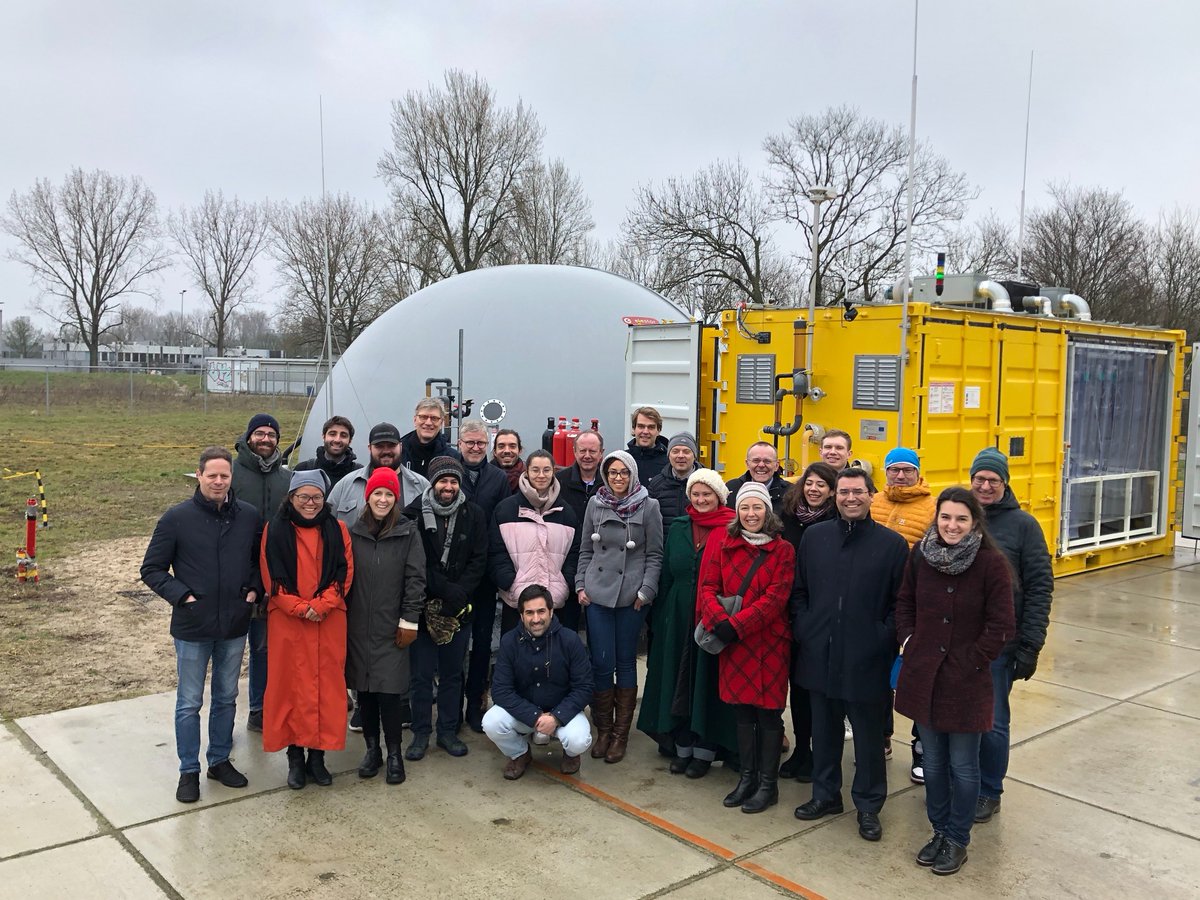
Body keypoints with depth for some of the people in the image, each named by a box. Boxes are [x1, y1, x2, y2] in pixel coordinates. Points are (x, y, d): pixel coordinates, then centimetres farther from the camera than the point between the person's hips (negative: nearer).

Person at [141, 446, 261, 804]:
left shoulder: (249, 516, -2)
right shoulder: (177, 517, -10)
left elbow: (261, 559, 13)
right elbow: (152, 569, -4)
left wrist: (254, 589, -2)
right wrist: (183, 596, -13)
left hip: (234, 627, 3)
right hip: (192, 627, -3)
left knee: (226, 698, 17)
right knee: (189, 703, 8)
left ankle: (220, 760, 34)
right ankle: (189, 771, 23)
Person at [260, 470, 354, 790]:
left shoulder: (336, 529, 5)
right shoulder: (275, 530, 0)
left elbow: (344, 573, 1)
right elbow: (272, 578, -3)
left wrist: (321, 605, -12)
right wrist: (300, 608, -12)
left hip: (329, 621, 1)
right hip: (287, 621, -1)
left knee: (326, 686, 4)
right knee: (290, 685, 4)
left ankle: (317, 754, 16)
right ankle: (295, 757, 16)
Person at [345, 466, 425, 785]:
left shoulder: (408, 533, -1)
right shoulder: (354, 532, 6)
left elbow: (415, 579, -3)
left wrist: (409, 621, -6)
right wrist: (343, 619, 7)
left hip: (392, 628, -3)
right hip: (359, 627, 3)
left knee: (389, 692, -4)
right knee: (364, 690, 9)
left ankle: (393, 753, 12)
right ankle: (372, 748, 24)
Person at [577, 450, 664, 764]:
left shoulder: (648, 506, -1)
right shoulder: (595, 504, 6)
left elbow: (654, 554, 0)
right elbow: (585, 550, 12)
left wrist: (645, 591, -6)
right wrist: (580, 585, 6)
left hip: (632, 596, -2)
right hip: (597, 594, 2)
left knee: (625, 662, 7)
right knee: (601, 662, 1)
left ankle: (621, 733, 17)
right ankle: (603, 729, 17)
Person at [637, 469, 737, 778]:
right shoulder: (677, 528, 9)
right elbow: (666, 576, 12)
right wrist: (661, 617, 9)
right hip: (678, 616, 5)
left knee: (708, 681, 4)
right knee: (678, 679, 10)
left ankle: (704, 749, 17)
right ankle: (682, 747, 23)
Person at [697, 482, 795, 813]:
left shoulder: (783, 550, -5)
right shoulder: (724, 546, 6)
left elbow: (776, 597, -13)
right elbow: (708, 587, 1)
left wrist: (736, 624, -19)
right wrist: (719, 621, -18)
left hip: (770, 643, -3)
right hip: (733, 643, 4)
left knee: (768, 711, 4)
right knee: (742, 710, 13)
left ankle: (768, 784, 17)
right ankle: (747, 777, 27)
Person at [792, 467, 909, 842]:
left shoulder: (892, 544, -4)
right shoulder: (814, 537, 4)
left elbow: (900, 604, -2)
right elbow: (799, 591, 11)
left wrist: (884, 640, -10)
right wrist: (803, 630, 1)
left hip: (866, 660, -3)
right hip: (820, 655, 3)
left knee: (869, 736, 9)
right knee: (824, 730, 16)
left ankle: (868, 806, 25)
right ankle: (825, 794, 33)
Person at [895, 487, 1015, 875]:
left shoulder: (992, 563, -13)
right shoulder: (920, 554, -1)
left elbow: (1000, 627, -10)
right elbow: (904, 603, 12)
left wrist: (968, 662, -10)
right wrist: (908, 642, 1)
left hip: (966, 681, -3)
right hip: (923, 675, 4)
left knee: (962, 766, 9)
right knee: (933, 762, 16)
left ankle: (957, 840, 27)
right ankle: (939, 830, 34)